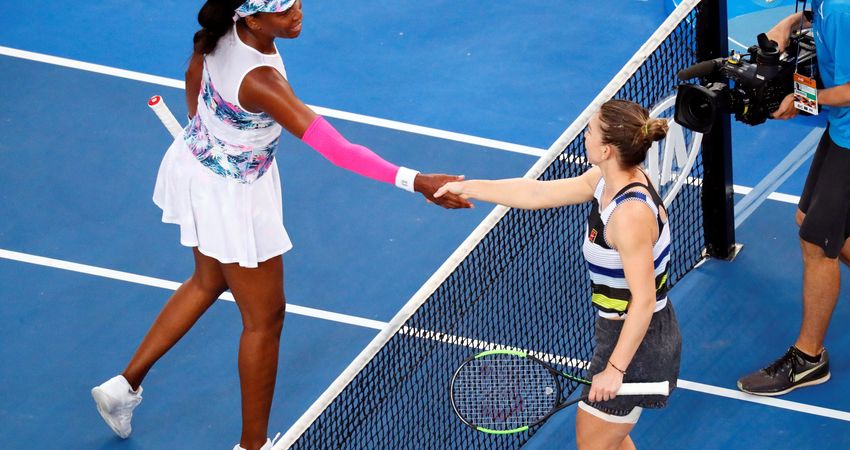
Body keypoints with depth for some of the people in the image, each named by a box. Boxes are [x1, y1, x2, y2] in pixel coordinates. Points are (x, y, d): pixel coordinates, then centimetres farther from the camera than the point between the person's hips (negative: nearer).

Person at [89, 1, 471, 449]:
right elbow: (333, 148, -43)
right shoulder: (259, 81, -41)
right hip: (231, 198, -8)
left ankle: (125, 385, 42)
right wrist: (417, 182, -43)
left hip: (192, 161, 8)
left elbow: (194, 76, 4)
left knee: (209, 282, 31)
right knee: (264, 319, 12)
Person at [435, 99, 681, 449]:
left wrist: (614, 369, -23)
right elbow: (537, 193, 9)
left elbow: (643, 300, -29)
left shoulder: (631, 214, -31)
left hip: (637, 342, -10)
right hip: (618, 328, 10)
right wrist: (467, 187, 12)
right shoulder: (606, 181, -3)